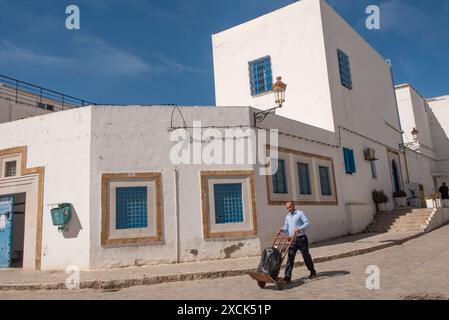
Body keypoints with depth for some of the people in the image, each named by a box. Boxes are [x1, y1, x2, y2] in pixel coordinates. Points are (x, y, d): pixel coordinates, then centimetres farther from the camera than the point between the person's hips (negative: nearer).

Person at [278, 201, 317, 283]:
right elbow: (286, 227, 20)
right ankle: (287, 277, -7)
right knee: (290, 257, -4)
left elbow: (307, 223, -10)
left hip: (301, 239, -4)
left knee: (306, 256, 8)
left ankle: (312, 272, 29)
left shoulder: (300, 213, -2)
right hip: (292, 240, 4)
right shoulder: (287, 217, 16)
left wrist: (299, 228, -23)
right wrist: (282, 229, -2)